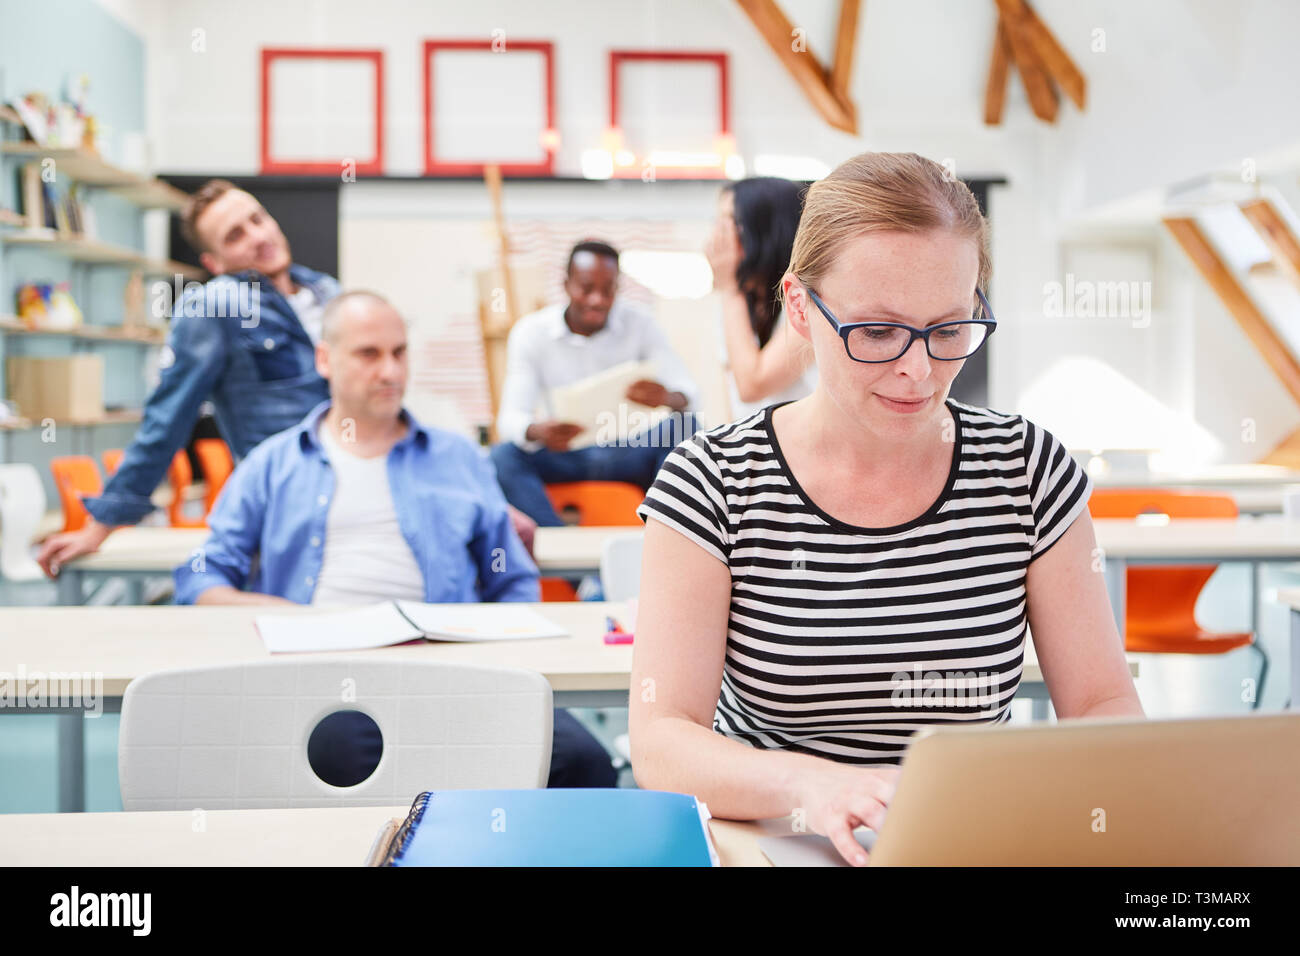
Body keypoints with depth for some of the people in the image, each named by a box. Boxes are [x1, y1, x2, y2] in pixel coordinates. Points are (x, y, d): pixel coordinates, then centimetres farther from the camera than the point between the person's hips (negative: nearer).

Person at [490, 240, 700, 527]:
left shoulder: (639, 324, -3)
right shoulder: (530, 332, -6)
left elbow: (686, 390, -12)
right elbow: (511, 417, -14)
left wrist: (668, 398, -39)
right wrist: (538, 432, -40)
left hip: (628, 453, 1)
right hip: (564, 455, 0)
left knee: (683, 426, -28)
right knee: (502, 456, -29)